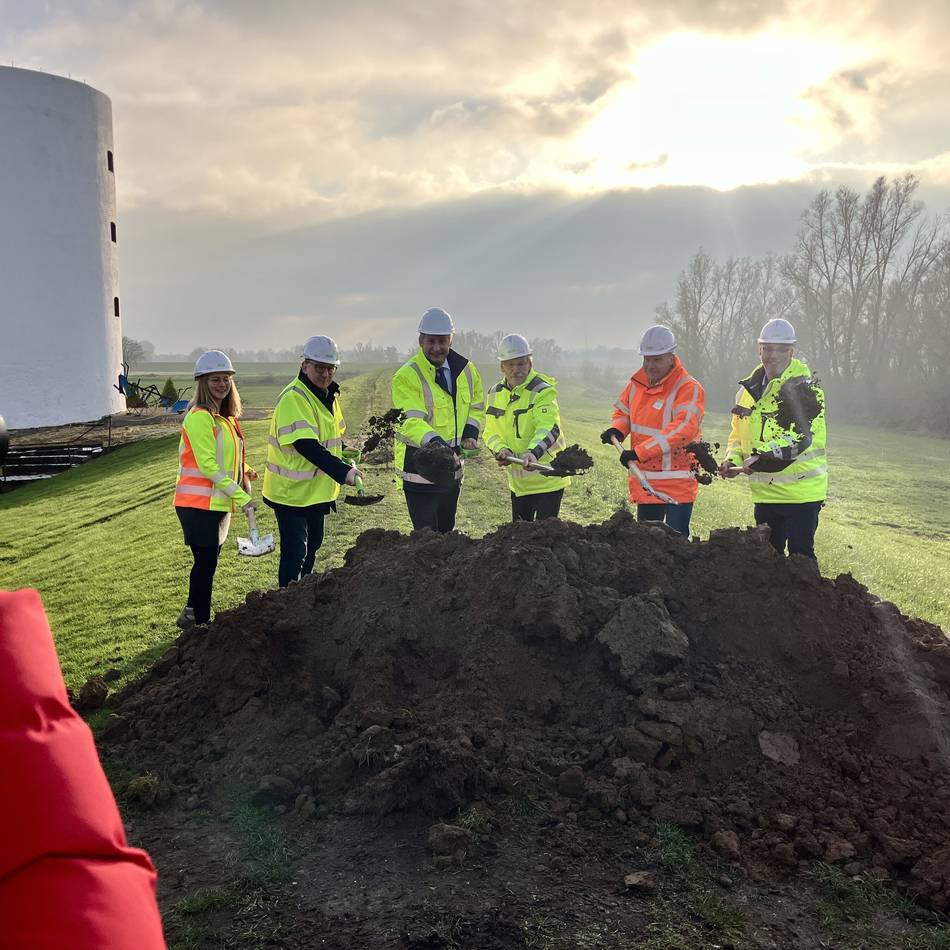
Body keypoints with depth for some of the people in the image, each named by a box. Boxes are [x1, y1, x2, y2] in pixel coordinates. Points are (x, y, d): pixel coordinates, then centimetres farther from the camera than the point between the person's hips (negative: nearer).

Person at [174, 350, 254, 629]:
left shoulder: (225, 417, 13)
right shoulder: (200, 417, -16)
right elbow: (207, 465, -20)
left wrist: (244, 472, 2)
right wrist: (240, 496, -21)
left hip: (219, 502, 9)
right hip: (200, 504, -9)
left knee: (208, 562, 16)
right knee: (205, 563, -2)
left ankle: (192, 615, 29)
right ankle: (201, 621, 10)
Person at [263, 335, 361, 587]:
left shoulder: (329, 395, 8)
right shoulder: (293, 398, -22)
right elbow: (305, 445, -33)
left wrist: (343, 465, 11)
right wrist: (343, 471, -41)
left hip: (317, 489, 9)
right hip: (291, 491, -9)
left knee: (312, 545, 21)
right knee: (295, 551, -8)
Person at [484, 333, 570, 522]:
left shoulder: (542, 391, -16)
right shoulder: (495, 394, 5)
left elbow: (549, 428, -31)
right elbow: (491, 433, 8)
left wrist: (533, 452, -49)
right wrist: (501, 449, -14)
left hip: (547, 480, -6)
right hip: (517, 480, 6)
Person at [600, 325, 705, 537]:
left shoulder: (689, 389, -14)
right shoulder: (638, 382, 8)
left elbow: (683, 429, -27)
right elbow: (623, 411, 24)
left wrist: (640, 452, -32)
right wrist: (617, 430, -1)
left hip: (677, 486, -7)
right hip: (645, 481, 7)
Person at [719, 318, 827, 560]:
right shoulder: (748, 389, 9)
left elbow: (799, 438, -25)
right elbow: (738, 433, 18)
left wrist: (759, 460, -32)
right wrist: (732, 460, -1)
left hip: (800, 492, -7)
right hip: (764, 492, 7)